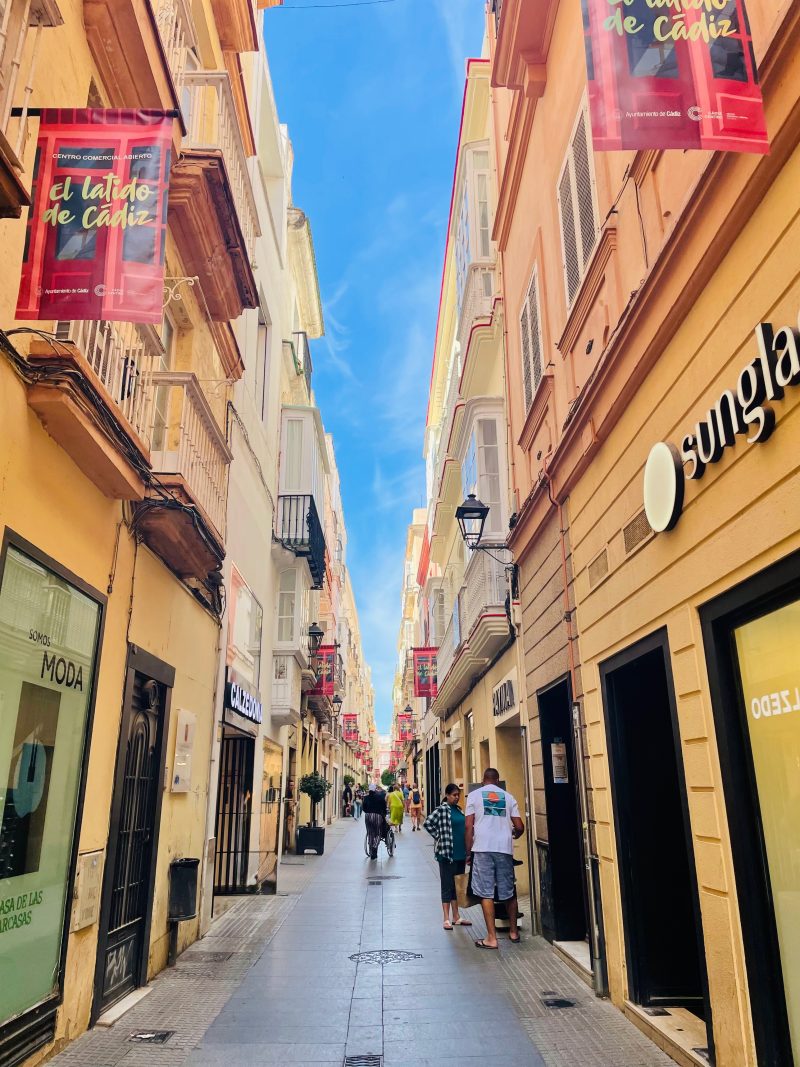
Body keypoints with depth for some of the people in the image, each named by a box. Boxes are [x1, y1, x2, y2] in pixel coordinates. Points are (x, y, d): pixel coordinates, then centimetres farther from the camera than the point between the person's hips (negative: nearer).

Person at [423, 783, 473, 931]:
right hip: (447, 853, -7)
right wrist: (439, 838, -12)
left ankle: (456, 917, 23)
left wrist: (467, 852, 14)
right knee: (447, 886, 0)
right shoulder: (441, 810, -10)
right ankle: (447, 919, 6)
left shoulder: (458, 810, 11)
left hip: (460, 854, 7)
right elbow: (427, 824, -17)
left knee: (457, 886, 14)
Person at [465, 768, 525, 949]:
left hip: (482, 848, -2)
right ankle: (513, 932, 29)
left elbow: (469, 826, -2)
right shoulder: (508, 797, 12)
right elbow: (519, 827, 8)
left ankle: (491, 938, 1)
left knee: (486, 893, 2)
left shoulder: (474, 795, 6)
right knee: (509, 892, 15)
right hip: (504, 848, 3)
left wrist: (468, 850, 6)